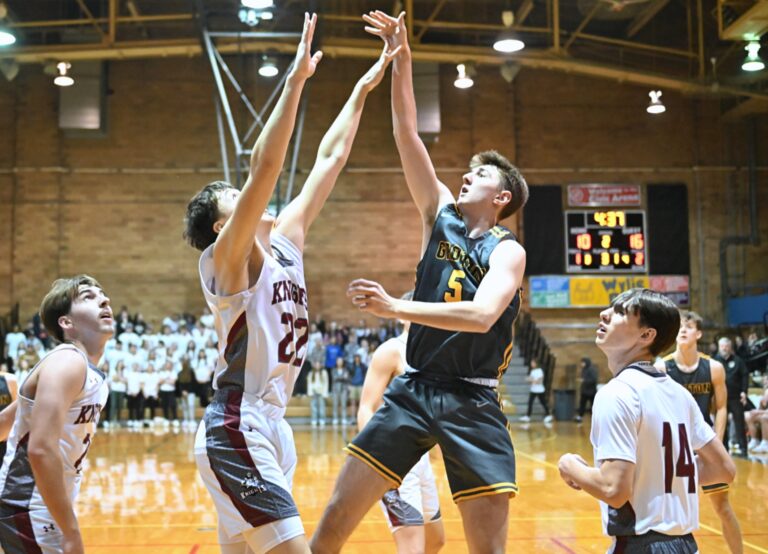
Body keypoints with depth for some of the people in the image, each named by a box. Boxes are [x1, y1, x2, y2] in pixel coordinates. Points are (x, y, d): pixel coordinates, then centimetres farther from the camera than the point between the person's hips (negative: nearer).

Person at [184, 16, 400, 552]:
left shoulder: (285, 242, 11)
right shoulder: (228, 256, -9)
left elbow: (330, 160, 13)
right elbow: (264, 168, -23)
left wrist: (363, 89, 15)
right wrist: (296, 79, -26)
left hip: (271, 425, 8)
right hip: (237, 430, -8)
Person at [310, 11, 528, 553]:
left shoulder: (508, 250, -4)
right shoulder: (441, 215, 9)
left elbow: (482, 314, -24)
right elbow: (407, 134, 4)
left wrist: (395, 307, -30)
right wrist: (402, 60, -3)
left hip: (473, 402, -4)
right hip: (413, 389, 4)